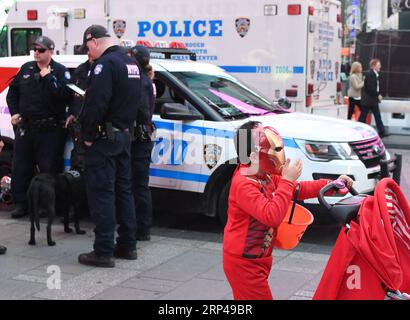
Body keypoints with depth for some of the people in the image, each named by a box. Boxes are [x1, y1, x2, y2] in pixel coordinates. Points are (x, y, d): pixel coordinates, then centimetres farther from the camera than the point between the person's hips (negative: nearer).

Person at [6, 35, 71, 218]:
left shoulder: (60, 71, -4)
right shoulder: (26, 69, 11)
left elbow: (64, 95, -19)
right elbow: (12, 92, 20)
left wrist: (48, 77, -20)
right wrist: (14, 113, 8)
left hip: (49, 130, -5)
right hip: (24, 127, 5)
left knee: (49, 169, 0)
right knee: (20, 167, 9)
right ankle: (21, 203, 20)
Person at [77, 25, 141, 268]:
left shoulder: (105, 64, -16)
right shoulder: (132, 63, 14)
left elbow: (96, 103, -23)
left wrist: (88, 135, -14)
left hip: (105, 137, -9)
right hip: (125, 134, 9)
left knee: (101, 193, -5)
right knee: (123, 190, 14)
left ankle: (104, 252, -4)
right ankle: (127, 245, 20)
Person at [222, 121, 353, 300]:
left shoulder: (264, 176, 4)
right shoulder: (244, 184, -26)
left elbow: (297, 189, 11)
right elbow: (272, 216, -35)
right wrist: (287, 180, -30)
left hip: (256, 258, 10)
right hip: (244, 262, -9)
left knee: (246, 297, 19)